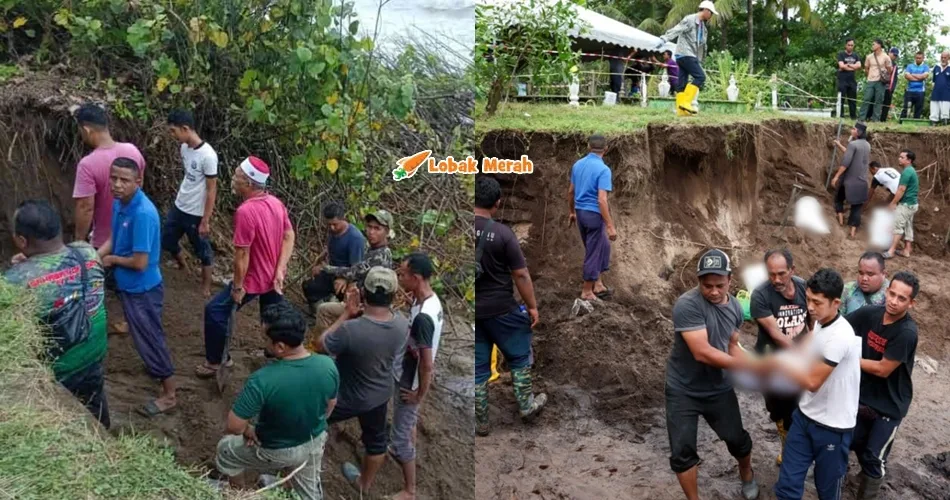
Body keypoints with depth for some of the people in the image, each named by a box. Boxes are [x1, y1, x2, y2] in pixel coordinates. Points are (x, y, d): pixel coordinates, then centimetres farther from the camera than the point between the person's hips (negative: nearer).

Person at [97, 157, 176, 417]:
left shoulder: (143, 214, -31)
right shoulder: (120, 203, -2)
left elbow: (140, 262, -28)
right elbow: (115, 238, 12)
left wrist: (111, 260, -11)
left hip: (143, 289, -9)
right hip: (128, 285, 9)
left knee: (150, 339, 4)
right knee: (144, 335, 26)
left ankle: (168, 394, 19)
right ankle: (156, 366, 49)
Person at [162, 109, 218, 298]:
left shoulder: (207, 155, -26)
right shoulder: (184, 148, -2)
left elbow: (212, 190, -21)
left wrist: (205, 221, -18)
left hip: (196, 214, -8)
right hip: (178, 207, 8)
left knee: (202, 251, 10)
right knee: (166, 241, 21)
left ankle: (206, 287, 29)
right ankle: (182, 268, 48)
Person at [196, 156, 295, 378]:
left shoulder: (246, 211, -30)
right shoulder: (275, 202, -5)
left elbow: (242, 254, -26)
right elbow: (289, 236, -1)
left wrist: (237, 287, -16)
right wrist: (279, 271, -5)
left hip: (254, 279, -8)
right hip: (273, 277, 8)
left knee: (215, 311, 8)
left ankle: (215, 361, 19)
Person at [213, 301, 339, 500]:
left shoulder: (262, 380, -38)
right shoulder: (328, 366, -24)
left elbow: (234, 426, -28)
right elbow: (330, 406, -5)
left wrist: (248, 430, -5)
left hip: (276, 452, -3)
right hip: (315, 442, 3)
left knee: (225, 450, 27)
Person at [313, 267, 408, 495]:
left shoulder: (351, 330, -38)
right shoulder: (401, 323, -20)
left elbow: (320, 345, -17)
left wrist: (347, 314, -16)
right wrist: (358, 313, -9)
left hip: (348, 398, -5)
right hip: (381, 394, 5)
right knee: (376, 440, 29)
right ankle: (364, 484, 53)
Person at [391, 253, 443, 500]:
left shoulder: (423, 317, -37)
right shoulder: (430, 298, -7)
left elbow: (427, 364, -31)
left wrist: (420, 395, -17)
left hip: (410, 382, -9)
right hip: (410, 376, 9)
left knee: (401, 434, 7)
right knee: (407, 422, 33)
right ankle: (404, 451, 59)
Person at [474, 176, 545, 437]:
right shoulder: (502, 233, -16)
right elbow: (520, 274, -11)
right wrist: (532, 306, 0)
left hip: (472, 312, 4)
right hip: (501, 310, -4)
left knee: (478, 366, 15)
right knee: (519, 357, 20)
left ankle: (481, 422, 23)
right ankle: (527, 405, 31)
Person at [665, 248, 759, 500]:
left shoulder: (735, 306, -3)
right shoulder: (687, 305, -26)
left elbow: (732, 345, 10)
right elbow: (702, 352, -30)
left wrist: (755, 366, -9)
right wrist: (745, 365, -22)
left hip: (719, 388, 5)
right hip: (683, 391, -5)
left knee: (738, 439, 19)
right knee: (682, 452, 1)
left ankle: (747, 475, 51)